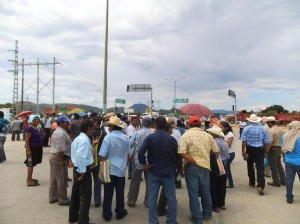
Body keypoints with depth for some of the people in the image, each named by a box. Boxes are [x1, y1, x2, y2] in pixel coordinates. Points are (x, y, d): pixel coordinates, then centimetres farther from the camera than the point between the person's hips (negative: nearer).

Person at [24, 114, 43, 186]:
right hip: (32, 148, -9)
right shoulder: (30, 128, -16)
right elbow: (26, 140, -20)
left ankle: (30, 178, 27)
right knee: (30, 164, -2)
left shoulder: (38, 127, 9)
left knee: (33, 164, 16)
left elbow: (42, 136, 24)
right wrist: (28, 150, -23)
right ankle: (29, 181, 4)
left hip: (38, 148, 9)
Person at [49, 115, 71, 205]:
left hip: (52, 155, 11)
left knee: (53, 178, 17)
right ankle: (63, 199, 9)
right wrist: (62, 160, -21)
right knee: (61, 180, 0)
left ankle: (53, 197, 27)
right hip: (58, 157, -10)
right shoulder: (62, 133, -19)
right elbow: (60, 149, -24)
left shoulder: (55, 131, 15)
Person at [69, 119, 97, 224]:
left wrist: (91, 144, 16)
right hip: (84, 170, -10)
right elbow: (80, 155, -31)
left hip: (76, 168, 10)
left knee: (76, 194, 21)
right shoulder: (84, 140, -21)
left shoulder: (78, 138, 12)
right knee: (85, 196, 2)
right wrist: (83, 172, -24)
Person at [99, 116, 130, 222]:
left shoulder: (108, 137, -16)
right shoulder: (126, 137, -3)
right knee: (120, 192, 14)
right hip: (121, 169, 3)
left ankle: (107, 214, 20)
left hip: (110, 169, -2)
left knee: (108, 192, 9)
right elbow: (128, 153, 10)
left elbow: (102, 156, -15)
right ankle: (120, 212, 27)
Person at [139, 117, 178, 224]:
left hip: (153, 172, 0)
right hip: (169, 172, 0)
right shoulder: (172, 139, -7)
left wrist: (144, 164, -7)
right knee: (171, 198, 13)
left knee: (152, 198, 10)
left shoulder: (150, 137, -10)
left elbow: (141, 152, -20)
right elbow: (176, 156, -1)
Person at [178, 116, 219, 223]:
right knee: (205, 191, 20)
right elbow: (216, 151, 6)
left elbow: (182, 153, -19)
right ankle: (207, 214, 33)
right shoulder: (207, 135, 2)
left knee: (193, 192, 6)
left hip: (191, 166, -3)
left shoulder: (186, 135, -8)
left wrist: (194, 162, -13)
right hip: (205, 166, 4)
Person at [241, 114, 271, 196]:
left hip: (250, 149, 0)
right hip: (260, 150, 0)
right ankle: (260, 186, -13)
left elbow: (244, 141, -11)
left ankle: (252, 183, 31)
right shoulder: (263, 129, -1)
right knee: (260, 167, -1)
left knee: (250, 166, 17)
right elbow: (266, 142, 1)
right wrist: (265, 151, 12)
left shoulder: (246, 128, -6)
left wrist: (243, 151, -4)